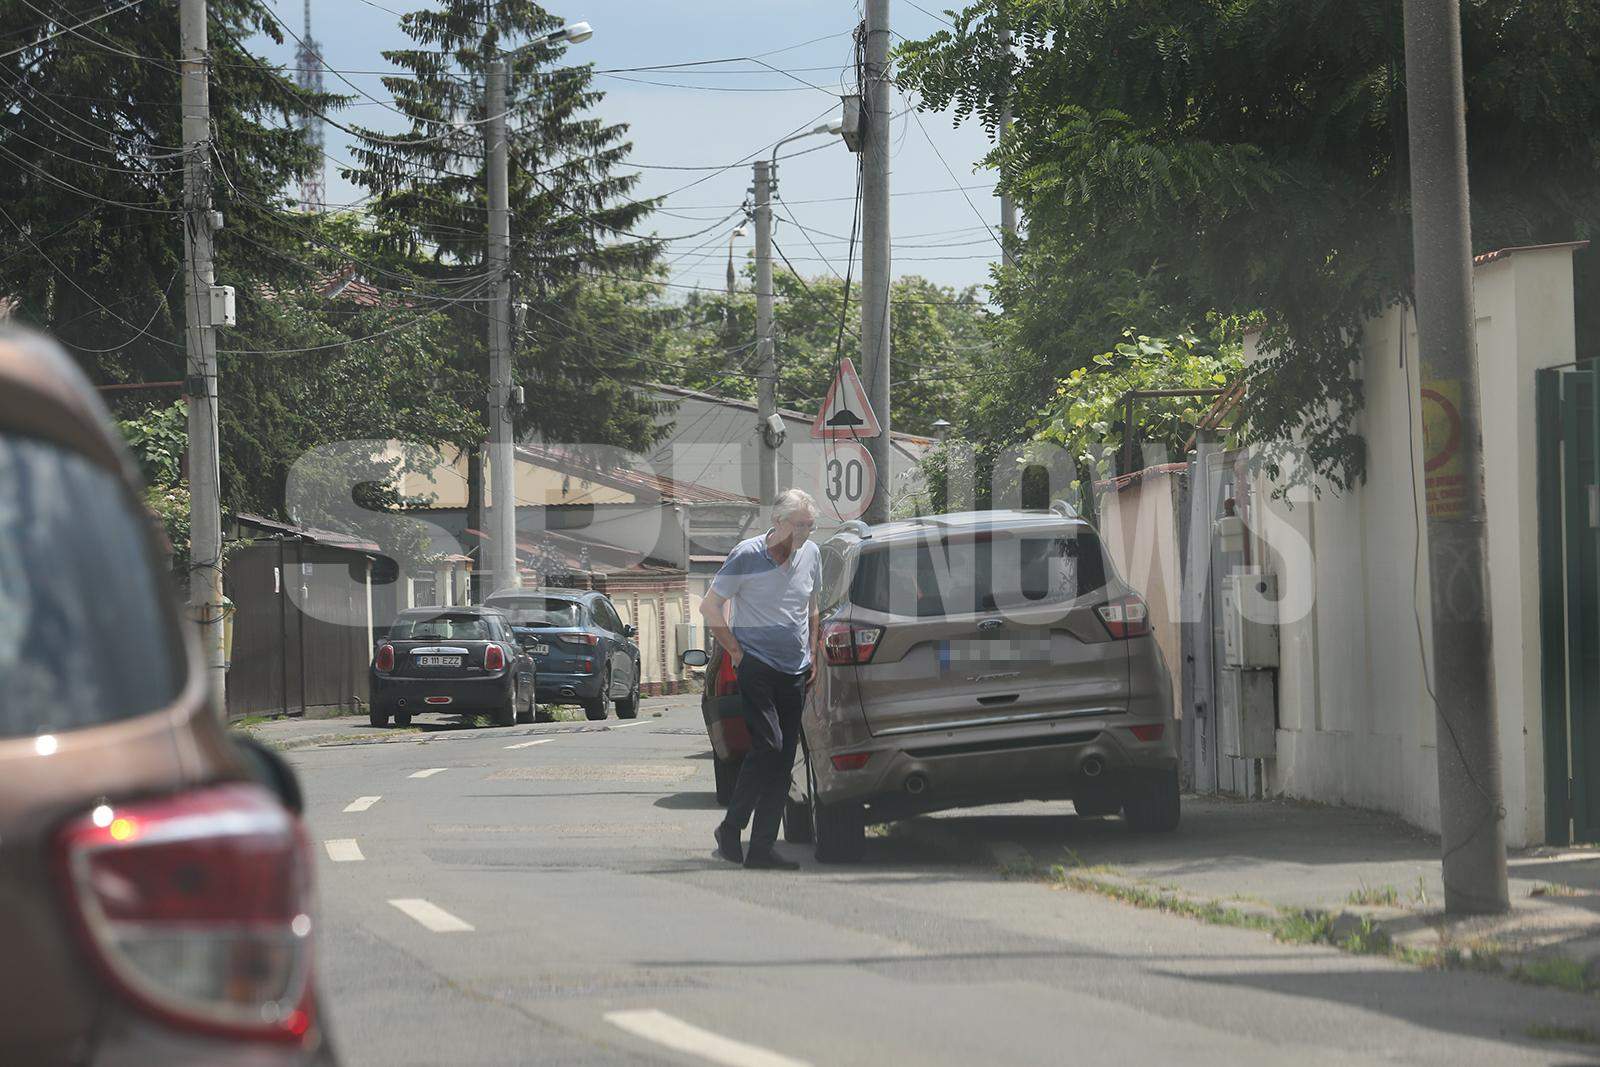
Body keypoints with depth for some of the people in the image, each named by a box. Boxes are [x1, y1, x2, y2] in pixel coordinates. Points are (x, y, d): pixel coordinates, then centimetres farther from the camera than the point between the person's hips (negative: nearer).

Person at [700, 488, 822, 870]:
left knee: (783, 760, 2)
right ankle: (731, 829, -1)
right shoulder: (747, 556, -10)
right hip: (756, 666, -6)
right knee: (768, 747, -17)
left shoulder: (810, 554, 7)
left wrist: (813, 656, 16)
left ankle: (762, 847, 5)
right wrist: (736, 652, -6)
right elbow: (710, 607, -3)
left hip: (795, 671, 6)